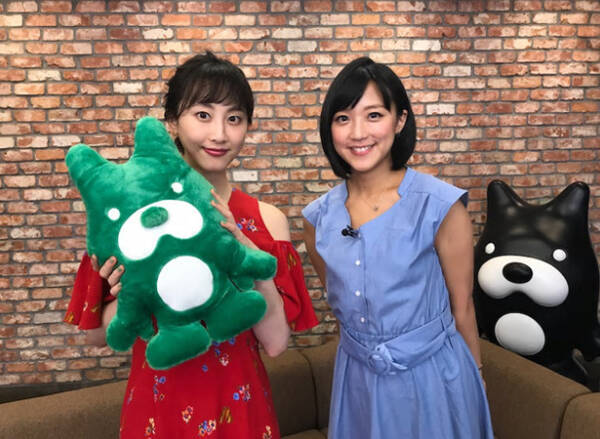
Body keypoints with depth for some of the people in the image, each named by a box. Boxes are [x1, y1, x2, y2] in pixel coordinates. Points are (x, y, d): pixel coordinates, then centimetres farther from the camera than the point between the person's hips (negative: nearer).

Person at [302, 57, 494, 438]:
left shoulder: (440, 205, -17)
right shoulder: (320, 216, -6)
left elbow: (461, 308, -7)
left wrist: (477, 379, 5)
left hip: (432, 378, -3)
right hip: (356, 379, 3)